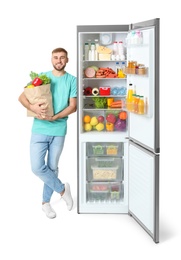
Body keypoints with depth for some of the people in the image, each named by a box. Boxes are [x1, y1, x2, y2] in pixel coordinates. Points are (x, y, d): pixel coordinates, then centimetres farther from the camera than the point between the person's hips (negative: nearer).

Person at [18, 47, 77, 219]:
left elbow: (73, 106, -5)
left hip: (59, 130, 0)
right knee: (37, 167, -8)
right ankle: (62, 189, 14)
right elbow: (22, 97, 0)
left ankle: (46, 202, 26)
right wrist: (32, 107, -21)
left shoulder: (72, 80, 0)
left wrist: (53, 117, -18)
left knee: (52, 167, 9)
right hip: (39, 129, 0)